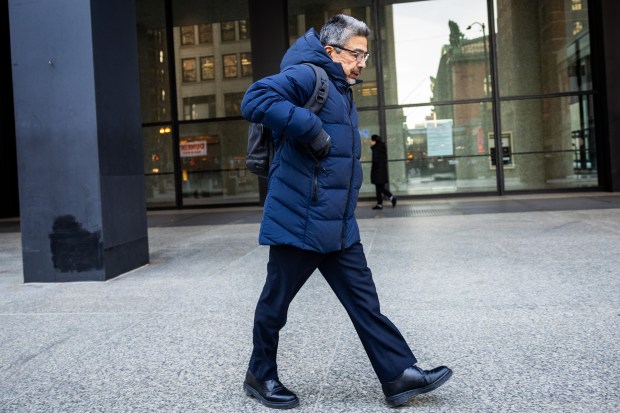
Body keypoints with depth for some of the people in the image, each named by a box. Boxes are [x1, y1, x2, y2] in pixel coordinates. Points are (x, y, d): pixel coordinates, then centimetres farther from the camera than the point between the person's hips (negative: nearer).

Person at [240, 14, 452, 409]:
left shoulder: (343, 92, 19)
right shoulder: (308, 76, -11)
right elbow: (255, 100, -27)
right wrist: (311, 129, -26)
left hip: (339, 227, 9)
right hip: (298, 223, -9)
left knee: (364, 302, 8)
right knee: (276, 302, 8)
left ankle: (400, 374, 14)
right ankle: (261, 376, 26)